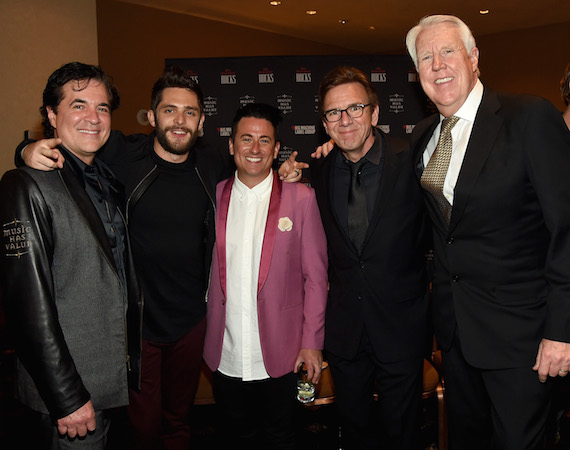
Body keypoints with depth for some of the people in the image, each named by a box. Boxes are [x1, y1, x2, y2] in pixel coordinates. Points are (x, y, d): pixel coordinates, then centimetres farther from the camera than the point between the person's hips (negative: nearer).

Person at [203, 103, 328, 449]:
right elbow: (209, 271, 7)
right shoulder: (214, 196, 2)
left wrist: (312, 342, -6)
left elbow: (316, 275, -3)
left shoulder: (300, 197, -5)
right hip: (225, 357, 2)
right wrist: (207, 335, 1)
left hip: (280, 356, -2)